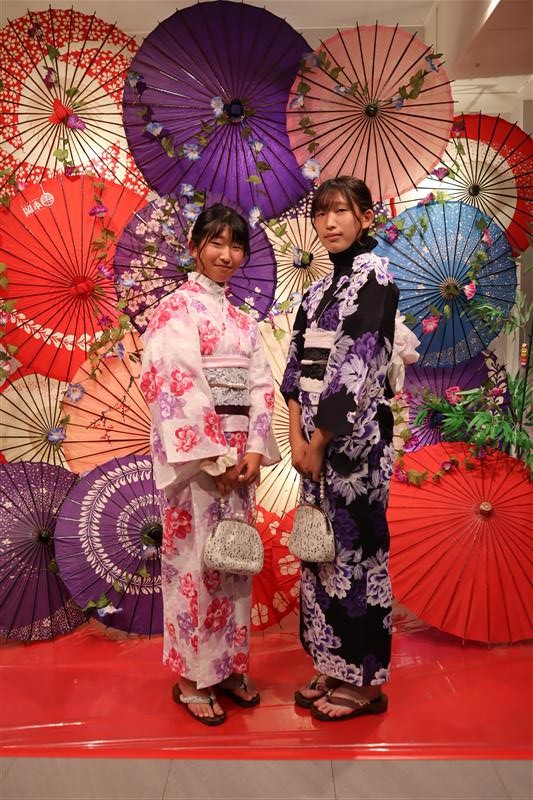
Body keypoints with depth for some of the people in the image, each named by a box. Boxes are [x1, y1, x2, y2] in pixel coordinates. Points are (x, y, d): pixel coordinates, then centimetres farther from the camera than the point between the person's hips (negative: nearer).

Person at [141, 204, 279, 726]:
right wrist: (215, 455, -16)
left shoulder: (242, 319, 15)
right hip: (194, 451, -6)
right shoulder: (178, 307, -5)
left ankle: (228, 666, 27)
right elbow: (177, 384, -14)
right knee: (195, 559, 0)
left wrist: (255, 449, -4)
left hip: (239, 453, 7)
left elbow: (260, 385, 9)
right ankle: (192, 678, 17)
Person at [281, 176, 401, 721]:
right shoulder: (318, 289, 15)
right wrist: (297, 437, -4)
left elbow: (356, 364, -15)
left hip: (354, 436, -7)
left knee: (354, 547, 1)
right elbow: (297, 365, 8)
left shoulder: (374, 276, -7)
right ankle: (333, 667, 29)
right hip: (316, 437, 7)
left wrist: (319, 440, -13)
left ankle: (364, 680, 19)